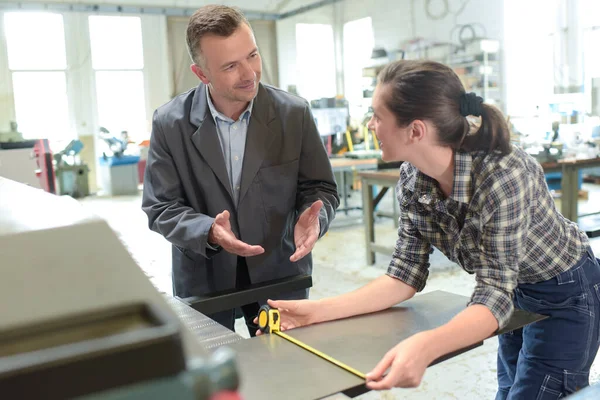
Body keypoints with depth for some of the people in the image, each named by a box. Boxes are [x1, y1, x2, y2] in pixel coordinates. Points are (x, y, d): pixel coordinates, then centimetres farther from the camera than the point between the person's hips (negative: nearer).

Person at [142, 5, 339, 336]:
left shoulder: (294, 113, -9)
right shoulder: (170, 123, -10)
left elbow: (321, 188, -2)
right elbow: (160, 207, -7)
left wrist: (311, 218, -25)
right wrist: (209, 232, -26)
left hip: (280, 273, 1)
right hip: (204, 279, 0)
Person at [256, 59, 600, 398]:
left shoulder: (503, 175, -36)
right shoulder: (413, 178, -16)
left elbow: (494, 294, -35)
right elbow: (407, 275, -12)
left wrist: (426, 346, -53)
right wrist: (320, 311, -22)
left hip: (565, 297, -6)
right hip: (517, 295, 6)